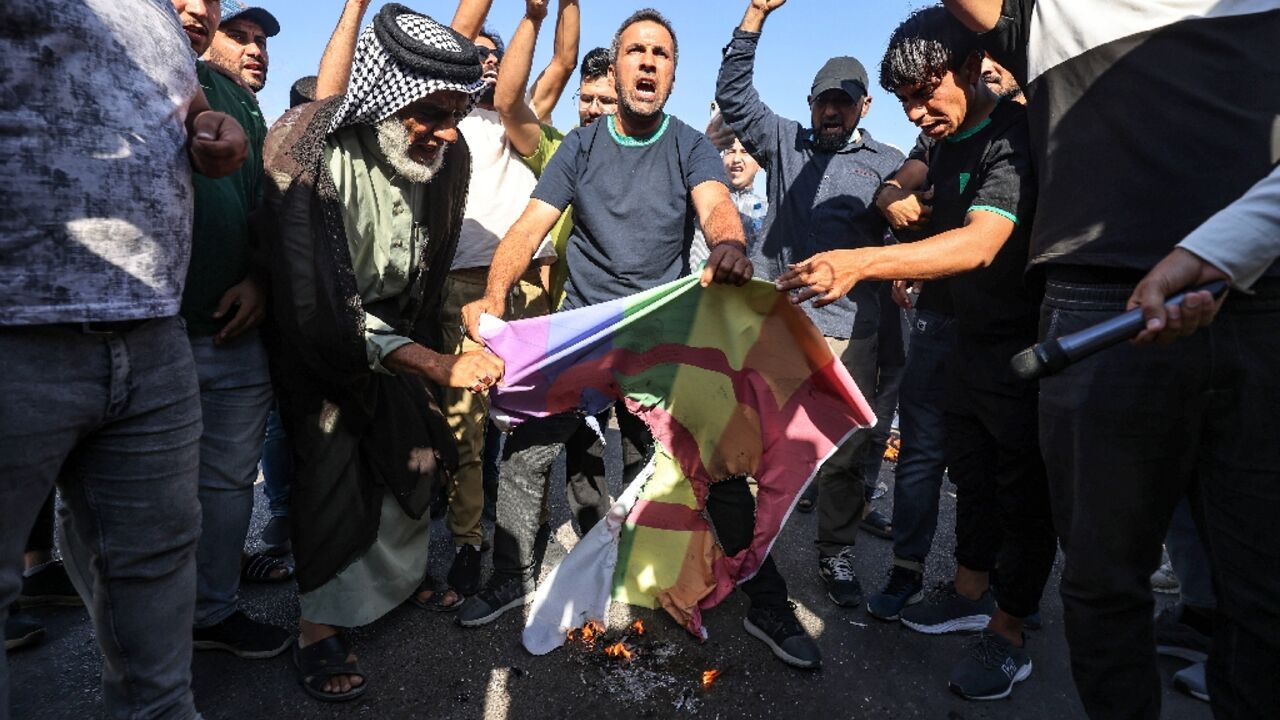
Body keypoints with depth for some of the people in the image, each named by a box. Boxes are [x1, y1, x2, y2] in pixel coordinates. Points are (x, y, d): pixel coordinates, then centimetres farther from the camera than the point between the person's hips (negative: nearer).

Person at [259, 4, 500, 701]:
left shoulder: (449, 154, -15)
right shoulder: (305, 147, -31)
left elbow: (430, 273, 3)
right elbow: (318, 302, -35)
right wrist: (439, 365, -40)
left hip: (399, 329, 5)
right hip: (316, 330, -5)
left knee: (418, 458, 7)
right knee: (332, 460, -14)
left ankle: (392, 581, 33)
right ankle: (318, 630, 4)